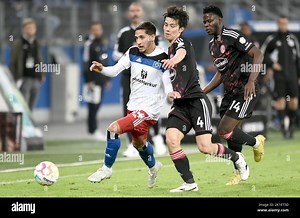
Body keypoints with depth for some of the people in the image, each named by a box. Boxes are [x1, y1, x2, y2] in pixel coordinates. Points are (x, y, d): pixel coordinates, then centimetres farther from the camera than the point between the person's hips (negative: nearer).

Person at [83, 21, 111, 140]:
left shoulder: (101, 44, 18)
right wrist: (89, 81, -19)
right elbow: (86, 64, -14)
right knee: (93, 104, -7)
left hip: (101, 80, 8)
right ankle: (93, 130, -4)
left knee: (97, 104, 9)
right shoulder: (89, 44, -9)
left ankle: (93, 128, 14)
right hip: (93, 79, -8)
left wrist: (107, 79, 21)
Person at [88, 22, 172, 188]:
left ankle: (106, 168, -3)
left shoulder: (163, 60, -14)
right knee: (138, 142, 26)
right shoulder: (133, 52, 0)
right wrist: (101, 69, -25)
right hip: (133, 106, 7)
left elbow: (168, 86, -15)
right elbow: (114, 71, -5)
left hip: (148, 109, -7)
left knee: (113, 129, -20)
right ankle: (153, 166, 56)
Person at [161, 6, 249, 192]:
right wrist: (172, 93, 14)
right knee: (171, 139, -17)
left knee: (205, 146, -15)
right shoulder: (168, 52, 20)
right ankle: (190, 183, -10)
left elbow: (181, 53, -32)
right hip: (180, 104, 7)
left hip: (196, 100, -7)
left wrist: (173, 60, -55)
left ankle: (236, 158, 15)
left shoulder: (182, 43, -5)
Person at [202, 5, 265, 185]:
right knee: (232, 134, 8)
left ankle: (256, 143, 9)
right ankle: (239, 172, 22)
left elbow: (258, 55, -20)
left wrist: (251, 81, -30)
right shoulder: (213, 44, 14)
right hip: (230, 93, 9)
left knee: (224, 131, -16)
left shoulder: (232, 36, -14)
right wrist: (202, 92, 19)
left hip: (245, 91, -8)